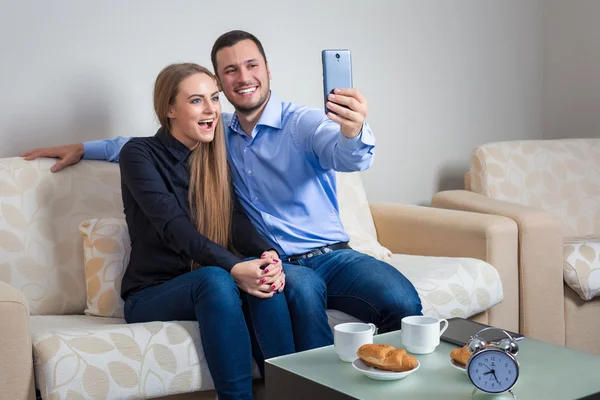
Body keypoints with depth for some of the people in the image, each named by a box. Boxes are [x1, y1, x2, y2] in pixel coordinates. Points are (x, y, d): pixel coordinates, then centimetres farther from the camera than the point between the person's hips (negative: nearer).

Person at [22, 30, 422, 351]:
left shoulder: (303, 123, -3)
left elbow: (350, 158, -24)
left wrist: (353, 132, -49)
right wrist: (83, 148, 28)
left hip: (331, 255, -1)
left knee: (402, 299, -31)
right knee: (302, 286, -37)